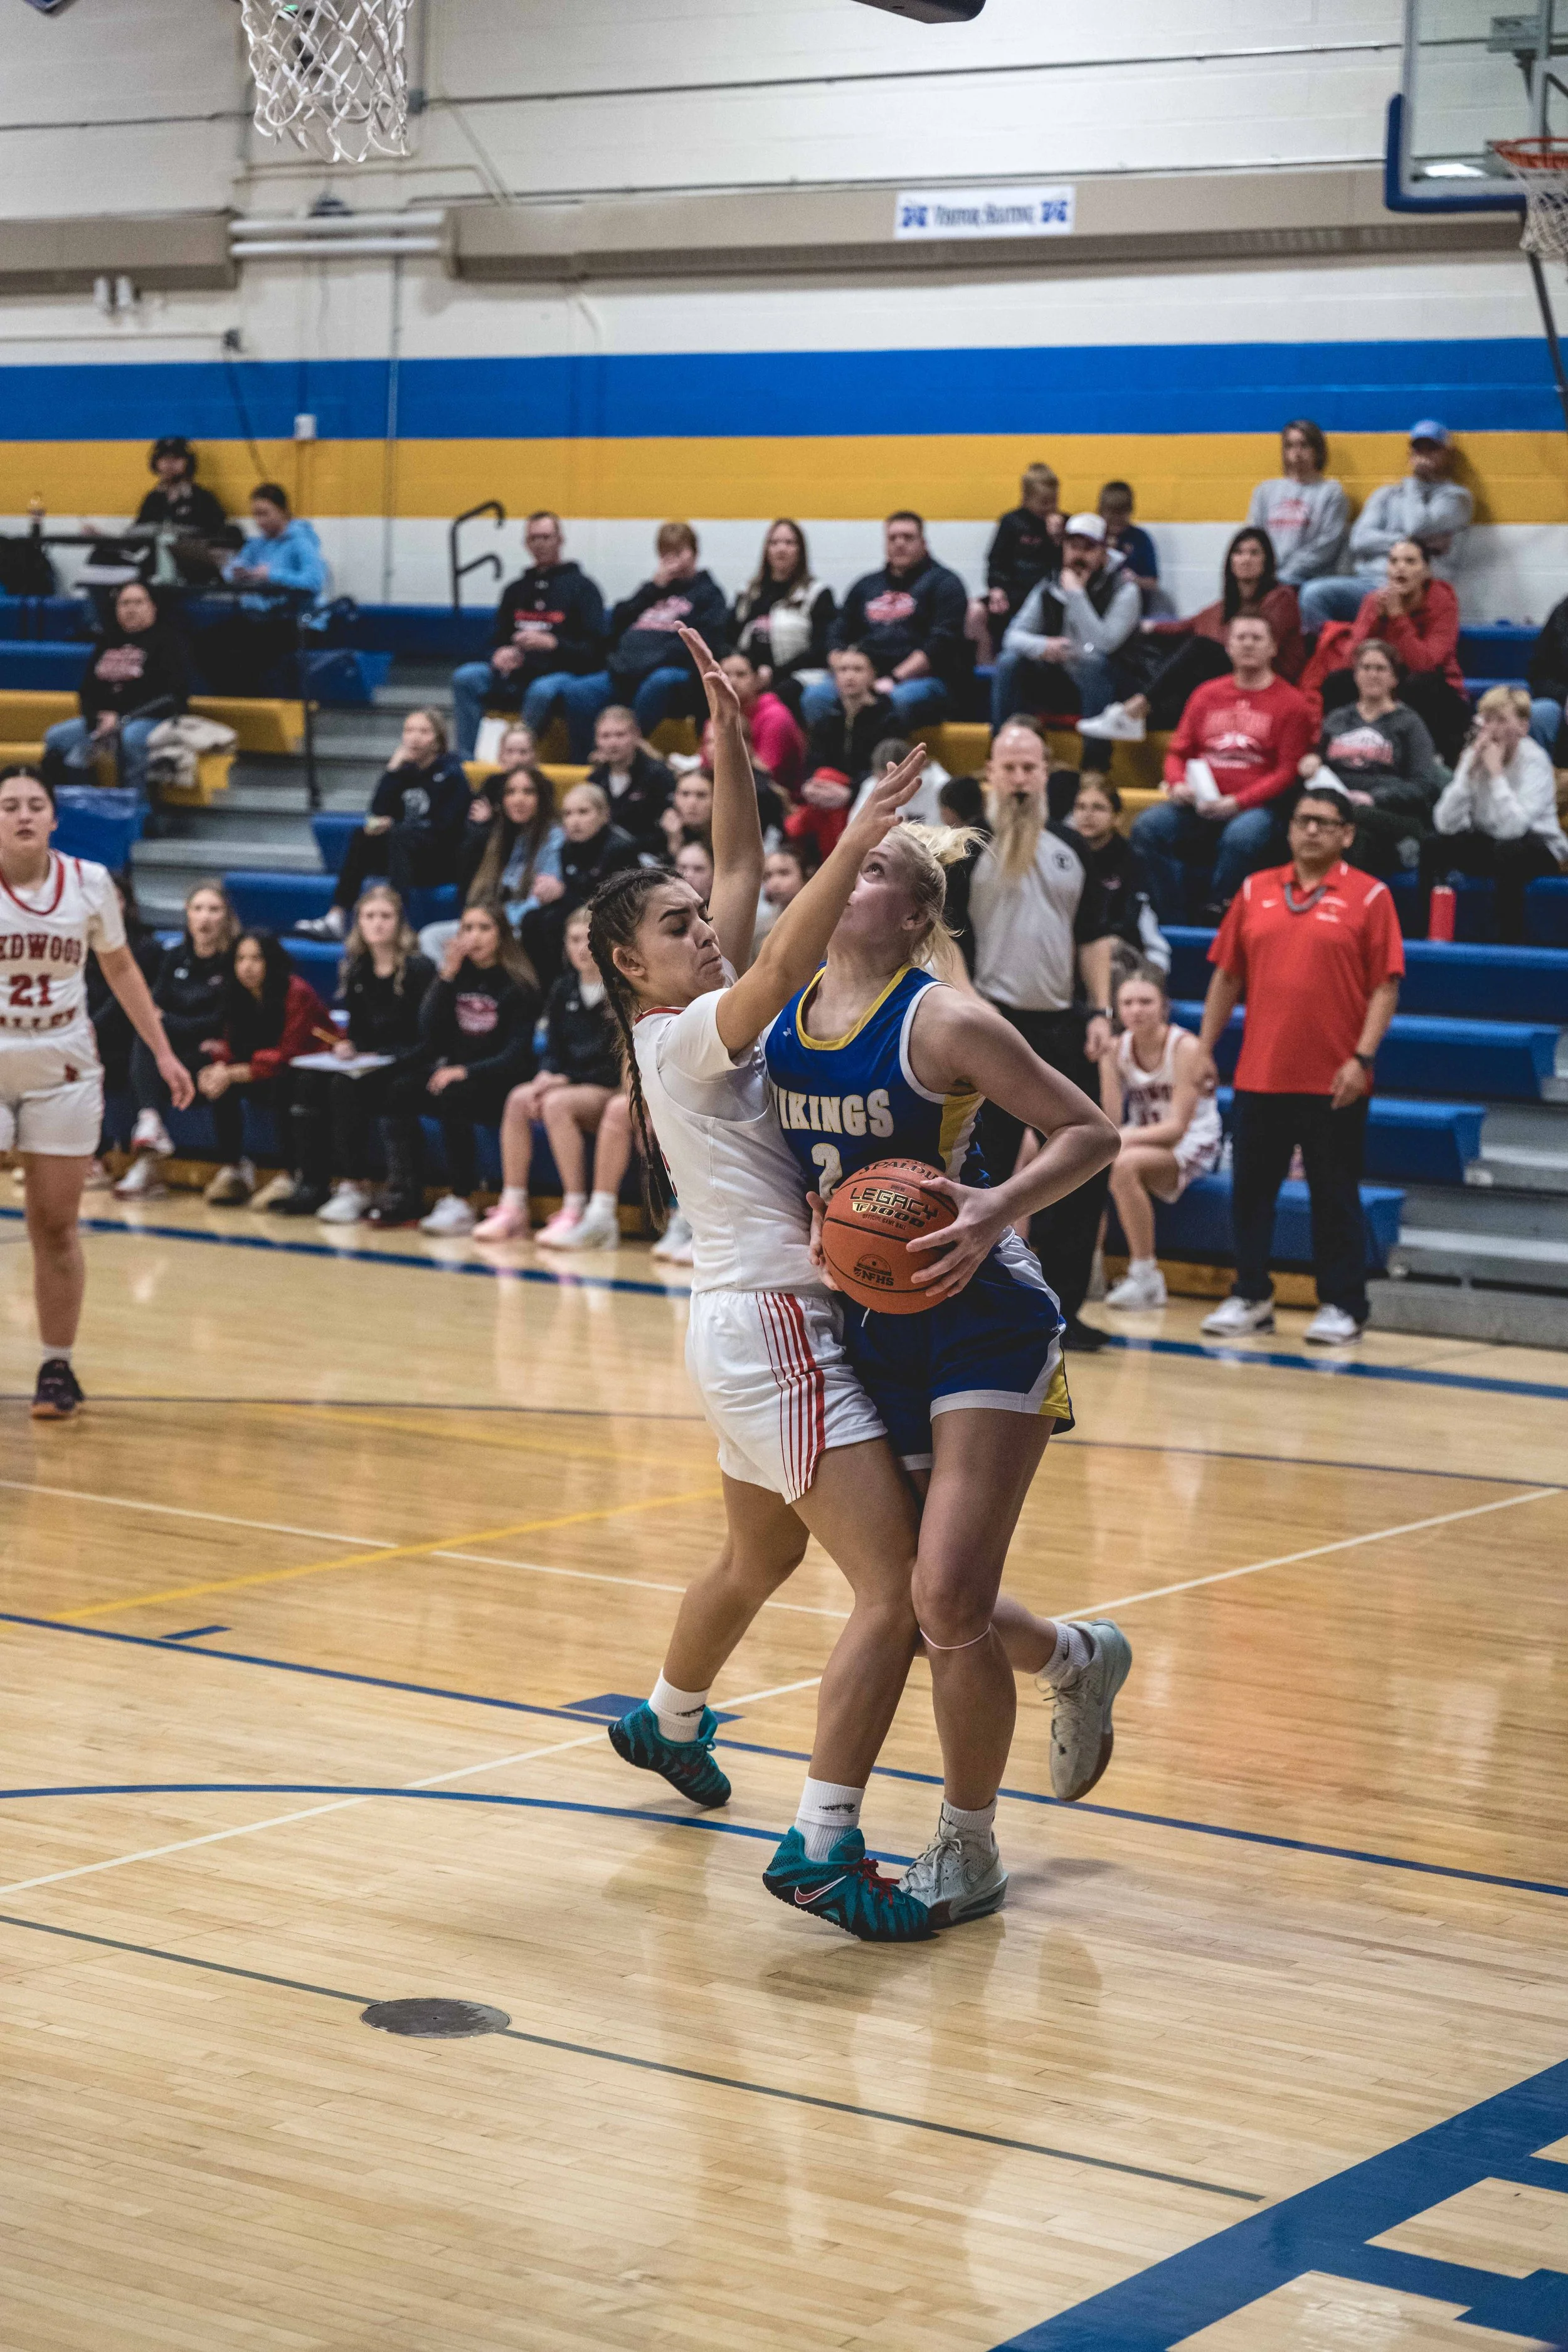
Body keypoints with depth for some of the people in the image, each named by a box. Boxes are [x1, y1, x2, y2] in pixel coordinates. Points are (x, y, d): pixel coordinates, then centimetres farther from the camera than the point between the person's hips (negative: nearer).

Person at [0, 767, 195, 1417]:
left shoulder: (89, 882, 0)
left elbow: (119, 968, 13)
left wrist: (163, 1052, 12)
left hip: (63, 1071, 2)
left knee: (56, 1227, 6)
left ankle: (56, 1366, 14)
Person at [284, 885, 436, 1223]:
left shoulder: (418, 967, -9)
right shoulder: (359, 968, 11)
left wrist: (375, 1055, -21)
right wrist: (346, 1045, -4)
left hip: (406, 1064, -7)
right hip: (367, 1059, 7)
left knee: (346, 1085, -30)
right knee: (308, 1081, -16)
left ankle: (355, 1187, -24)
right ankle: (313, 1182, -17)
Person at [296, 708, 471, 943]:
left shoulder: (450, 774, -5)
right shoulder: (406, 771, 10)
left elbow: (445, 827, -14)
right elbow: (378, 813, 0)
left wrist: (392, 825, -16)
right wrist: (393, 771, -8)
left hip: (447, 862, -6)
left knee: (400, 835, -33)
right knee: (362, 837, -15)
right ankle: (336, 919, -26)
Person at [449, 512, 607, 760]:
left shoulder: (581, 586, 3)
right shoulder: (516, 589, 21)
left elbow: (595, 649, -6)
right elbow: (499, 642, 25)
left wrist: (552, 644, -21)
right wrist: (501, 655, -1)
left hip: (565, 674, -6)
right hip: (520, 675, 6)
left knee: (542, 690, -40)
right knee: (466, 676, -19)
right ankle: (464, 762, -26)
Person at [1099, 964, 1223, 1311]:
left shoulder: (1185, 1047, -15)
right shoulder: (1117, 1048, 0)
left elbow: (1177, 1127, -20)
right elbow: (1111, 1120, -9)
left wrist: (1127, 1138, -32)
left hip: (1192, 1148, -5)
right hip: (1143, 1142, 5)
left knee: (1124, 1164, -35)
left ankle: (1146, 1276, -25)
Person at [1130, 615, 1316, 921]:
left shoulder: (1292, 704, 4)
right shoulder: (1207, 695, 18)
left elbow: (1288, 771, -2)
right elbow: (1178, 752, 19)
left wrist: (1236, 803, -15)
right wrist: (1178, 785, -5)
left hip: (1256, 807, -4)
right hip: (1198, 805, 4)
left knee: (1242, 836, -38)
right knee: (1148, 827, -22)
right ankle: (1173, 922, -20)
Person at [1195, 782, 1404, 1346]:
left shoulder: (1369, 896, -2)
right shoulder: (1256, 891, 9)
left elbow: (1385, 987, -5)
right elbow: (1226, 976, 12)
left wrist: (1362, 1057, -13)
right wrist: (1206, 1049, 8)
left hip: (1333, 1082, -4)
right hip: (1259, 1076, 4)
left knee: (1334, 1196, 3)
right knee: (1250, 1191, 9)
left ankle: (1341, 1307, 12)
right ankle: (1251, 1297, 20)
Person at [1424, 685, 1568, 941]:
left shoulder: (1535, 761, -19)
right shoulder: (1474, 755, -6)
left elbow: (1512, 827, -34)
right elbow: (1446, 824, -16)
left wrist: (1496, 772, -30)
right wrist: (1470, 771, -23)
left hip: (1541, 848, -5)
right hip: (1488, 843, 5)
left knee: (1507, 851, -36)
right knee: (1433, 845, -17)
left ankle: (1509, 940, -24)